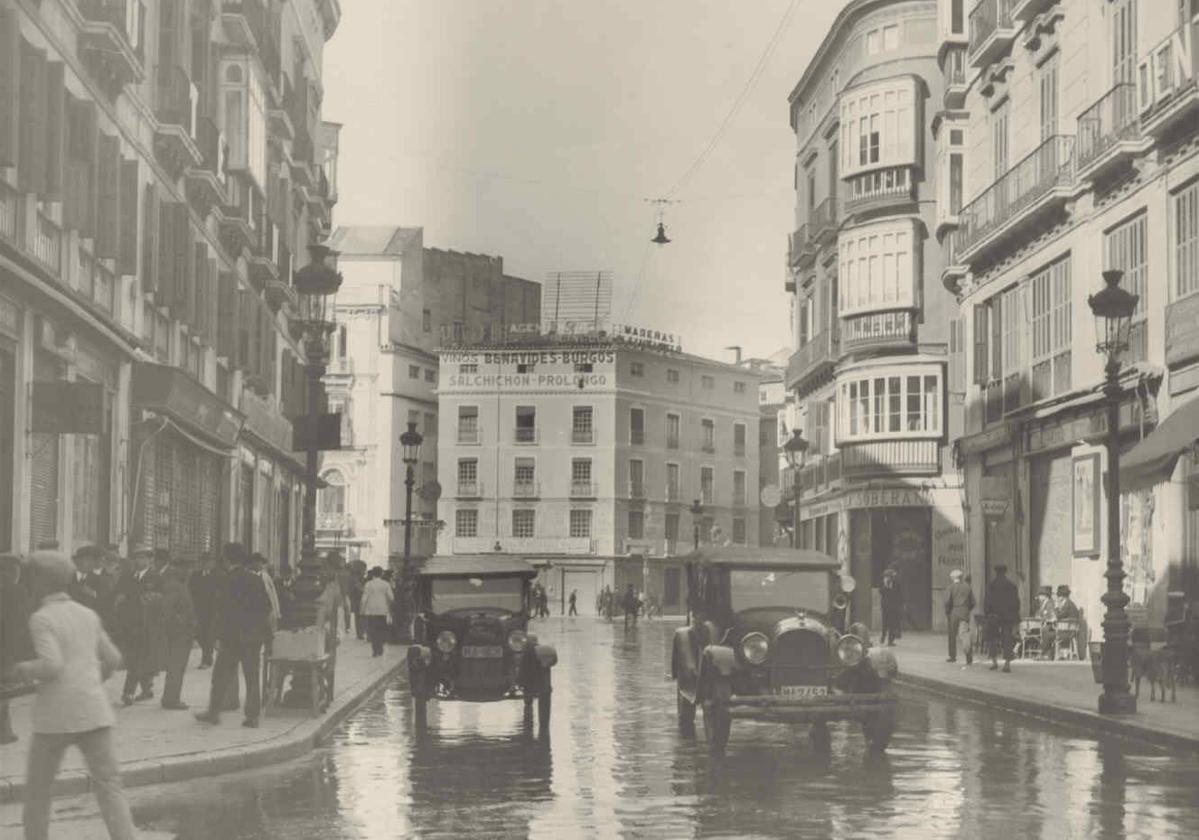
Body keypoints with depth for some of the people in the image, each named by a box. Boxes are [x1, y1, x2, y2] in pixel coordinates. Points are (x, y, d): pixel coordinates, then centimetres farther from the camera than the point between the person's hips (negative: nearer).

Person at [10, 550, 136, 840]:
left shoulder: (41, 619, -7)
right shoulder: (88, 615, 10)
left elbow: (52, 665, -19)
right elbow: (113, 659, 15)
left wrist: (24, 670, 0)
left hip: (56, 716, -4)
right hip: (93, 712, 4)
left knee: (37, 786, 15)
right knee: (108, 785, -1)